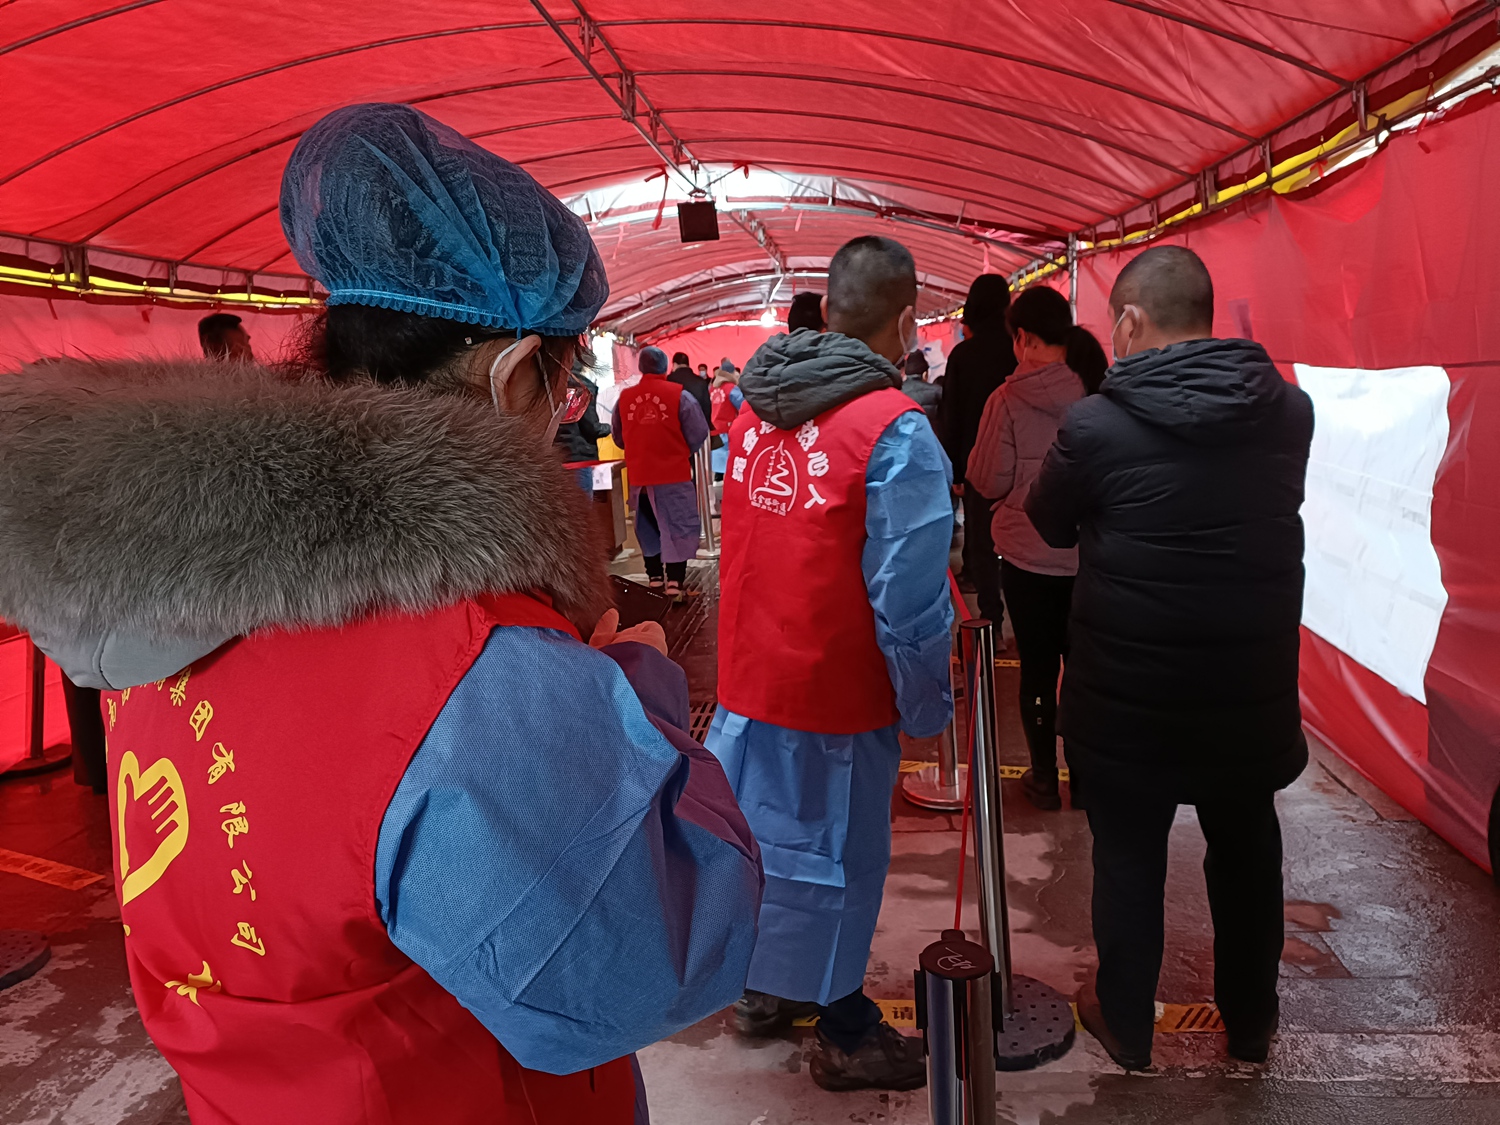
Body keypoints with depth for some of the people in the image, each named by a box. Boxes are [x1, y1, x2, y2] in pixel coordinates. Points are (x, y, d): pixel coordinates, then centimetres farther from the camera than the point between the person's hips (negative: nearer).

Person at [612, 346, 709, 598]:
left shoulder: (624, 397, -1)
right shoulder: (679, 395, -11)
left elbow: (618, 437, 10)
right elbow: (698, 433, -9)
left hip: (639, 474, 4)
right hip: (675, 472, -3)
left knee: (648, 525, 18)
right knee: (678, 526, 6)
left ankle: (654, 576, 27)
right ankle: (674, 582, 2)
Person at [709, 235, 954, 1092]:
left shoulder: (756, 406, 0)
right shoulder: (895, 429, -21)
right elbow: (907, 597, -21)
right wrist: (929, 707, -9)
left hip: (749, 676, 6)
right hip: (837, 697, -6)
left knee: (765, 834, 22)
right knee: (836, 857, 11)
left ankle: (765, 988, 43)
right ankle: (845, 1036, 32)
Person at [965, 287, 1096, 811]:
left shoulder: (1009, 400, -14)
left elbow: (988, 481, -9)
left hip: (1028, 555, -2)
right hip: (1089, 553, 2)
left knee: (1038, 667, 10)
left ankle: (1045, 779, 21)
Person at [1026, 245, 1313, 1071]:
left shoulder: (1097, 424, -17)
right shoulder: (1288, 411, -4)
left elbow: (1050, 524, -1)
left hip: (1129, 692, -3)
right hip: (1254, 684, 4)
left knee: (1129, 856, 13)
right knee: (1247, 849, 21)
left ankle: (1125, 1025, 30)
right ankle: (1250, 1021, 40)